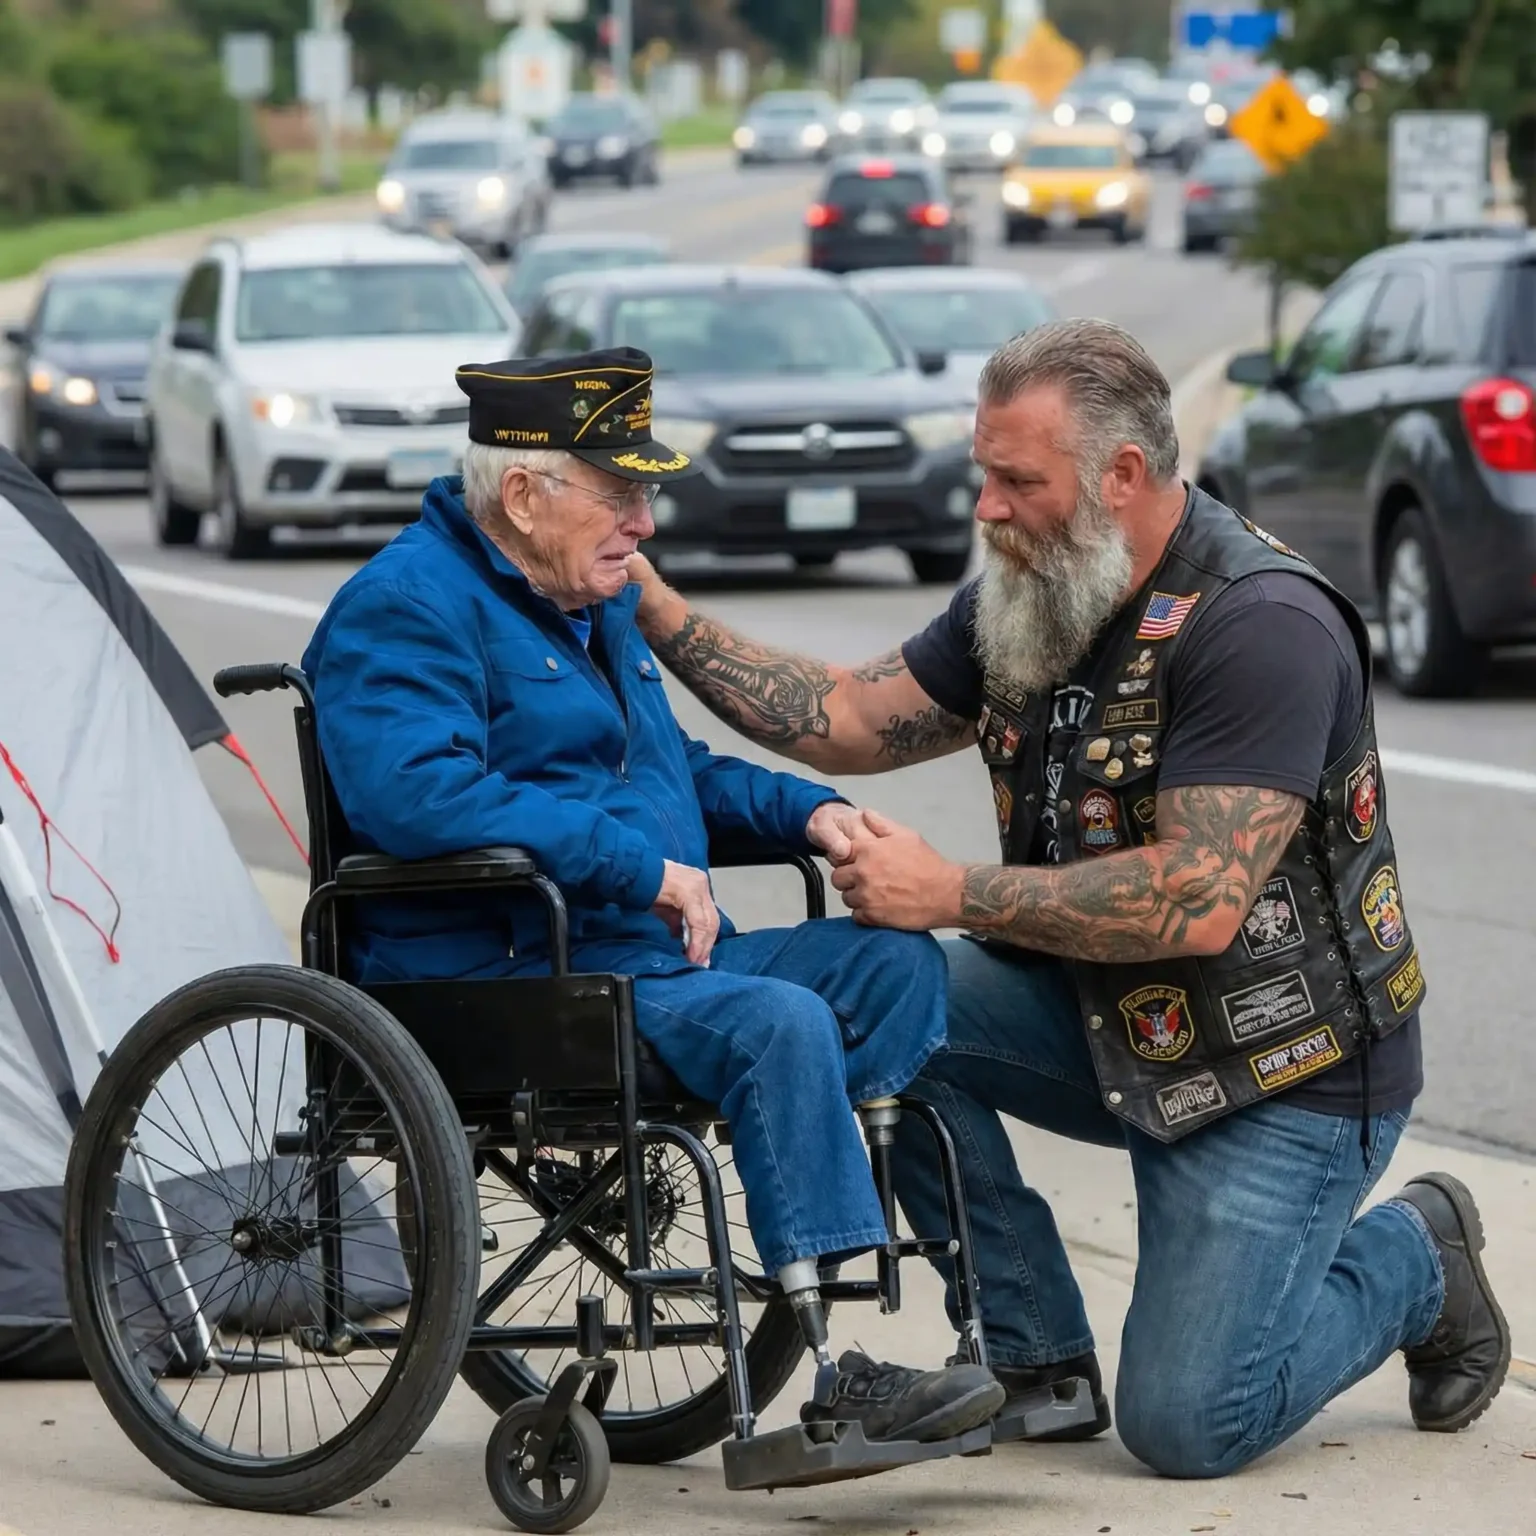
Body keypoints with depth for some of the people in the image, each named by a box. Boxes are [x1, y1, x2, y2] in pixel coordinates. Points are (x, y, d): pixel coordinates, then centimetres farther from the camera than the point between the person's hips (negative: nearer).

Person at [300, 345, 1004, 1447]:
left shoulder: (593, 602, 22)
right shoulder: (406, 607, -10)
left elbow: (675, 770, 36)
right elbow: (419, 793, -27)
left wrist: (805, 810, 15)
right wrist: (641, 866, -25)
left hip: (656, 960, 10)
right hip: (511, 989, -10)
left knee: (893, 961, -7)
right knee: (778, 1024, -29)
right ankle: (836, 1383, -32)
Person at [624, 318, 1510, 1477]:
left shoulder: (1263, 627, -24)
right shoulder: (1031, 597, 1)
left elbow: (1197, 903, -29)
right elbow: (854, 721, 7)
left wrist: (953, 893, -26)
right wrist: (660, 613, -3)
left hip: (1283, 1065, -8)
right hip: (1108, 1022, 8)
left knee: (1186, 1426, -15)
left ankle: (1413, 1260, 15)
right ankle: (1036, 1358, -2)